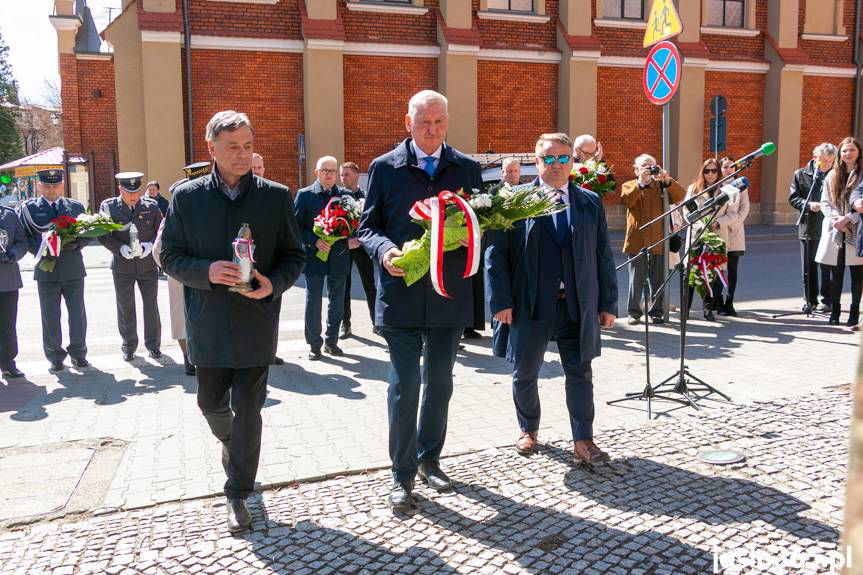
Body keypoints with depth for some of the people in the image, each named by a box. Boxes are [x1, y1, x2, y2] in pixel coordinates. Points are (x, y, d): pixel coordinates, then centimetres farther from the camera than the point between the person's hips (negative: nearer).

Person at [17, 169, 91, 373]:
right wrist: (39, 251, -13)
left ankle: (78, 353, 20)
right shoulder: (28, 208, 3)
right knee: (50, 317, 6)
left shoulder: (76, 206, 7)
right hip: (46, 270, -1)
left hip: (73, 269, 1)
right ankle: (55, 357, 18)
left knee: (77, 314, 6)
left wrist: (75, 243, -11)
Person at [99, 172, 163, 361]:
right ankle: (128, 346, 23)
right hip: (122, 266, 0)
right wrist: (120, 248, -19)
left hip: (148, 264, 0)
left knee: (151, 305, 7)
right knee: (125, 307, 9)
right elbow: (103, 236, -4)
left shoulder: (151, 206, -2)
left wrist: (150, 245, -15)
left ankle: (153, 344, 20)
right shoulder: (108, 207, -3)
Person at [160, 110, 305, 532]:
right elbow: (170, 255, 1)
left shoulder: (276, 197, -2)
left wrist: (274, 283, -18)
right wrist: (207, 272, -18)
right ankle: (230, 441, 52)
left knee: (248, 411, 3)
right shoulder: (186, 197, 0)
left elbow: (294, 256, 2)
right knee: (211, 402, 18)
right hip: (207, 324, 2)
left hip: (255, 322, -1)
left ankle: (238, 494, 17)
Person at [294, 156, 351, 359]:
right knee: (313, 302, 4)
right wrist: (315, 241, -17)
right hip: (314, 256, -3)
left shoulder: (345, 195, 6)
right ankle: (314, 344, 16)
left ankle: (331, 341, 25)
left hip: (339, 257, 3)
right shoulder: (304, 195, -1)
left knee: (337, 302, 10)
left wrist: (351, 239, -11)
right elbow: (297, 225, -4)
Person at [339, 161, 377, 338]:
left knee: (370, 285, 3)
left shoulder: (366, 196, 3)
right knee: (344, 287, 6)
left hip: (362, 246, 0)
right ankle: (345, 324, 16)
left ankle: (376, 323, 12)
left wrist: (360, 239, -15)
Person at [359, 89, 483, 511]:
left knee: (440, 383, 15)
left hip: (450, 294, 3)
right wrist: (384, 250, -19)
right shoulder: (385, 168, 0)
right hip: (401, 294, -3)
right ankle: (403, 474, 15)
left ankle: (430, 459, 34)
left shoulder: (466, 169, 6)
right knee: (404, 386, 0)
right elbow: (367, 225, 2)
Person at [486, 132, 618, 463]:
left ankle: (583, 441, 14)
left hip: (579, 306, 2)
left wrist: (608, 302, 5)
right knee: (525, 374, 11)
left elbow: (604, 256, 9)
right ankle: (528, 430, 33)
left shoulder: (590, 203, 9)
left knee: (580, 373, 4)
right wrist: (501, 300, -12)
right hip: (530, 306, -1)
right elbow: (496, 253, -5)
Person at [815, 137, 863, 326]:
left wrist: (848, 218, -14)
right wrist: (836, 219, -8)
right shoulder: (832, 176, 10)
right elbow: (825, 202, 6)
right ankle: (835, 310, 14)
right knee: (836, 273, 6)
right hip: (835, 231, 3)